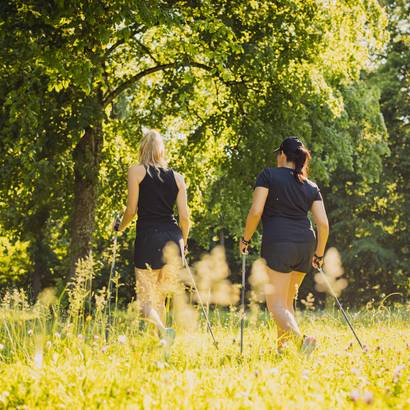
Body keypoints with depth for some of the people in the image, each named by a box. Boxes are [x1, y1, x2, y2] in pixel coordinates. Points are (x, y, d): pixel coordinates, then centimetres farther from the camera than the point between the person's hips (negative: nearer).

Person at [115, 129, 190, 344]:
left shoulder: (136, 171, 1)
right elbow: (184, 216, 7)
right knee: (159, 299, 16)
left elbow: (132, 210, -3)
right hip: (173, 239, 4)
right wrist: (183, 242, 23)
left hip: (149, 237, -4)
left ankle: (163, 330, -30)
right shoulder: (176, 177, 12)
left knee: (145, 300, -2)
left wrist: (121, 227, 17)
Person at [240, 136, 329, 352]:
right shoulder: (311, 187, 14)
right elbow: (323, 224, 6)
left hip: (278, 243, -5)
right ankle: (281, 348, 17)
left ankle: (300, 339, -31)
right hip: (305, 245, 5)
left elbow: (255, 211, -8)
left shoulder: (269, 175, 2)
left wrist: (245, 239, 5)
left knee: (276, 304, -6)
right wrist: (319, 254, 18)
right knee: (287, 301, 19)